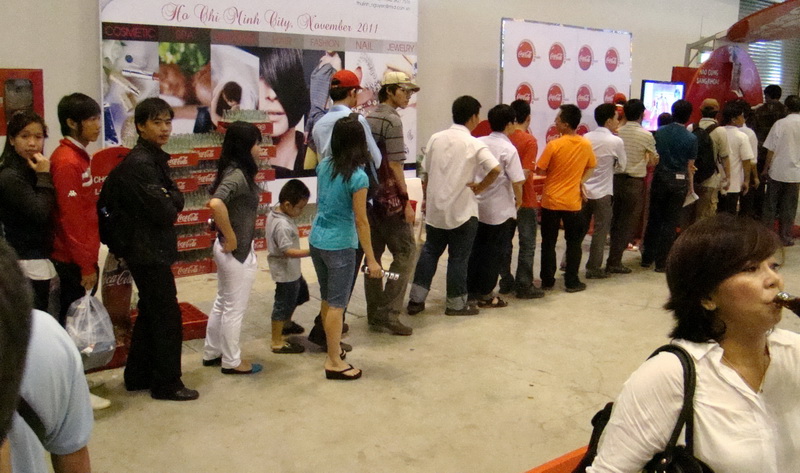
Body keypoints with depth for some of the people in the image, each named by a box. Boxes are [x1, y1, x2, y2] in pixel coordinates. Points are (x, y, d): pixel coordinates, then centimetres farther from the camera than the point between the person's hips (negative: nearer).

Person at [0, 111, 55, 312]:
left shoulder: (31, 171, 13)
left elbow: (47, 213, 14)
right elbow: (41, 213, -21)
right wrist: (44, 177, -17)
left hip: (37, 260, 9)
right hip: (27, 264, -9)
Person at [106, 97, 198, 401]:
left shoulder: (154, 159, 12)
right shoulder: (140, 163, -19)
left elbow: (177, 200, 6)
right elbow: (165, 212, -22)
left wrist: (169, 199, -13)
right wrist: (170, 201, -4)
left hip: (151, 250, 10)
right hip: (148, 252, -10)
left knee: (150, 314, 18)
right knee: (167, 317, -2)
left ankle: (138, 376, 30)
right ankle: (167, 384, 10)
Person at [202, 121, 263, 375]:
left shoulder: (232, 171, 5)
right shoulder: (238, 175, -23)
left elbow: (214, 197, 22)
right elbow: (216, 204, -39)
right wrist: (231, 237, -26)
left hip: (227, 249, 9)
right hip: (238, 251, -9)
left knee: (222, 303, 21)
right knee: (234, 309, 6)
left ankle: (212, 353, 35)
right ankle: (232, 362, 21)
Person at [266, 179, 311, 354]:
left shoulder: (275, 213, 1)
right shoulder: (283, 225, -29)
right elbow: (288, 251, -31)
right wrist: (311, 252, -32)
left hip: (291, 269, 11)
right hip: (285, 272, -11)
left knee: (300, 293, 28)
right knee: (283, 304, 2)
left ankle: (286, 323, 48)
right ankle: (277, 343, 15)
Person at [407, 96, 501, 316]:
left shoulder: (436, 139, 3)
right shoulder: (474, 144, -11)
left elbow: (426, 173, 8)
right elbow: (495, 169, -23)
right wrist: (479, 187, -8)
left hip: (435, 207, 5)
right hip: (462, 210, -5)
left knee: (430, 251, 17)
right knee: (458, 257, 7)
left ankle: (416, 299, 18)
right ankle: (456, 304, 17)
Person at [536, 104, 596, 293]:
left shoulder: (554, 145, -15)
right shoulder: (586, 145, -2)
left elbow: (540, 171, -9)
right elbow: (591, 167, 12)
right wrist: (579, 181, 11)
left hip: (551, 201, -2)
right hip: (573, 202, 2)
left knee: (549, 243, 9)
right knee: (574, 242, 13)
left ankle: (547, 280, 15)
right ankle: (571, 281, 16)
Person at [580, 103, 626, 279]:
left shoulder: (586, 138, 1)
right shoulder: (616, 141, -12)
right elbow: (622, 165, 0)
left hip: (583, 190, 5)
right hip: (602, 192, -5)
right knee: (600, 230, 6)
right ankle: (594, 268, 10)